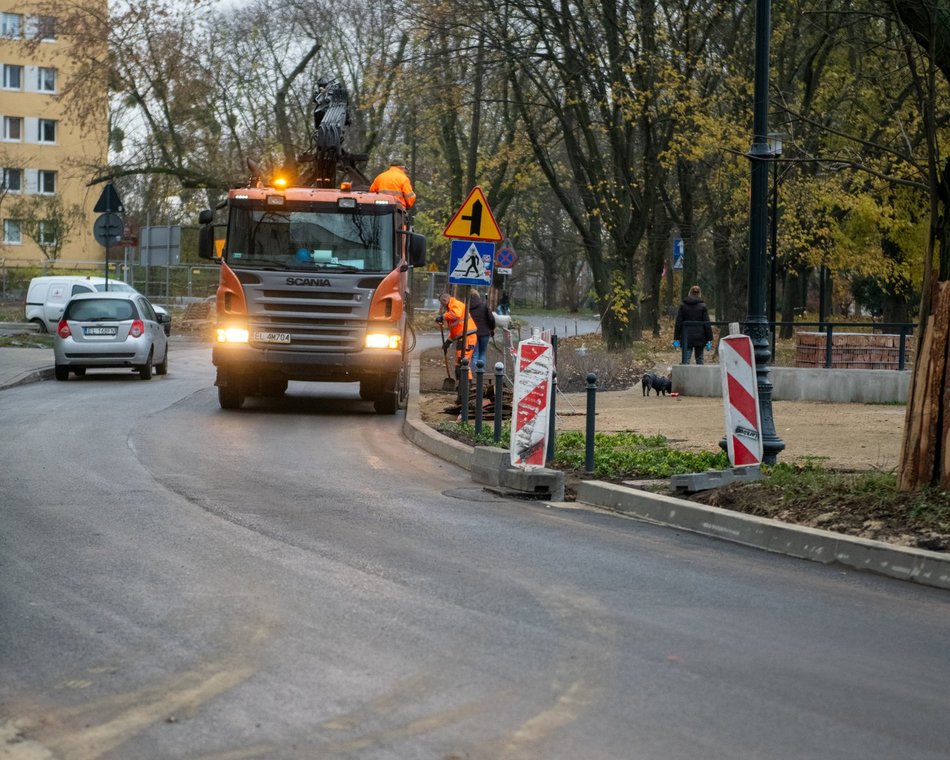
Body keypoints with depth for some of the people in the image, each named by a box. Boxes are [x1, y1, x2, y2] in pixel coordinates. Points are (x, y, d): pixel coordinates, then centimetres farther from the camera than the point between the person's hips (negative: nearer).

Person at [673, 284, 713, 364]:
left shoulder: (682, 306, 2)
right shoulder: (702, 306, -2)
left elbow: (678, 323, 3)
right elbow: (707, 324, -2)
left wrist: (676, 339, 6)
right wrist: (709, 340, 2)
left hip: (686, 338, 0)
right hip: (699, 338, 0)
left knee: (685, 361, -2)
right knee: (699, 359, 10)